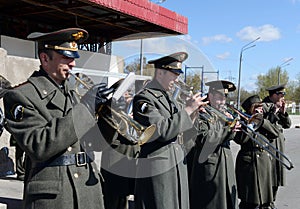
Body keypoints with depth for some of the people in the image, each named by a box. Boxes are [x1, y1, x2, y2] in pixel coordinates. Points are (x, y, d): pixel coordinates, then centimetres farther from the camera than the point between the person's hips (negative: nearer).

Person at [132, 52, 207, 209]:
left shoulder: (168, 98, 15)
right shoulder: (144, 98, -12)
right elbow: (163, 131, -22)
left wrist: (193, 114, 4)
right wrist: (187, 109, -15)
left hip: (178, 165, 9)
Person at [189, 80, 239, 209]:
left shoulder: (223, 112, 11)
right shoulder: (202, 114, -12)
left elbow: (226, 137, 11)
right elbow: (204, 139, -22)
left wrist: (232, 131, -11)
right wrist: (226, 129, -19)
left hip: (226, 162, 7)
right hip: (209, 164, -7)